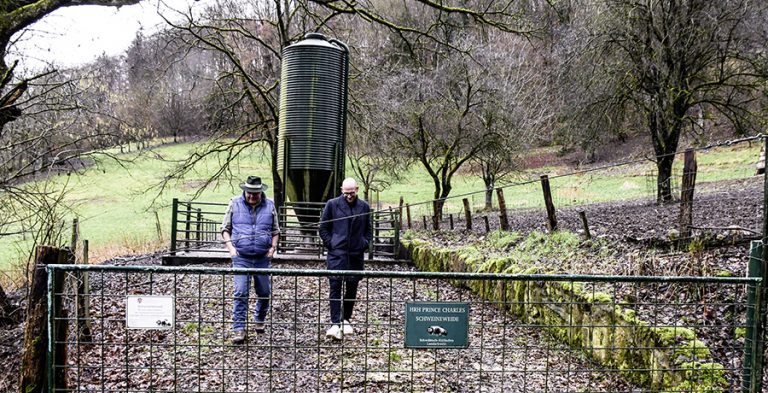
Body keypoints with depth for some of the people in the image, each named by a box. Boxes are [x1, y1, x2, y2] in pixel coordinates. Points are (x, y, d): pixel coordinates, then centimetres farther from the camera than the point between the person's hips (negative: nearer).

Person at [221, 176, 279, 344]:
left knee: (264, 293, 11)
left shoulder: (269, 206, 5)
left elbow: (275, 231, 13)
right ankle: (239, 329, -3)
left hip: (263, 258, 2)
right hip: (241, 257, -2)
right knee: (240, 293, -9)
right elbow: (225, 228, 6)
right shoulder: (235, 204, 1)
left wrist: (273, 247, -1)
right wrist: (230, 247, -7)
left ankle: (260, 321, 34)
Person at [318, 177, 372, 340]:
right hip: (336, 254, -3)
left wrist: (364, 244, 4)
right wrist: (330, 244, -3)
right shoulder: (332, 204, 0)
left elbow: (368, 229, 17)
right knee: (335, 287, -8)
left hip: (356, 254, 3)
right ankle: (335, 324, -7)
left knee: (352, 289, 9)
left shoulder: (364, 206, 7)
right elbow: (323, 228, 5)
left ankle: (346, 320, 23)